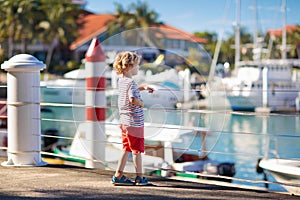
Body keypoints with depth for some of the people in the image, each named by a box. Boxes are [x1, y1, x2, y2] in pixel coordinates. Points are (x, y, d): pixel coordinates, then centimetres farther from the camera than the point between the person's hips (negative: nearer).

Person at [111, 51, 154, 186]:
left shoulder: (121, 80, 9)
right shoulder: (131, 83, -19)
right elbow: (133, 99, -34)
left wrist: (143, 88, 21)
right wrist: (141, 103, -14)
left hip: (124, 121, 8)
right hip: (135, 122, -8)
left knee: (127, 149, 16)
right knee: (137, 150, 4)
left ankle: (118, 175, 16)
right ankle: (140, 177, 13)